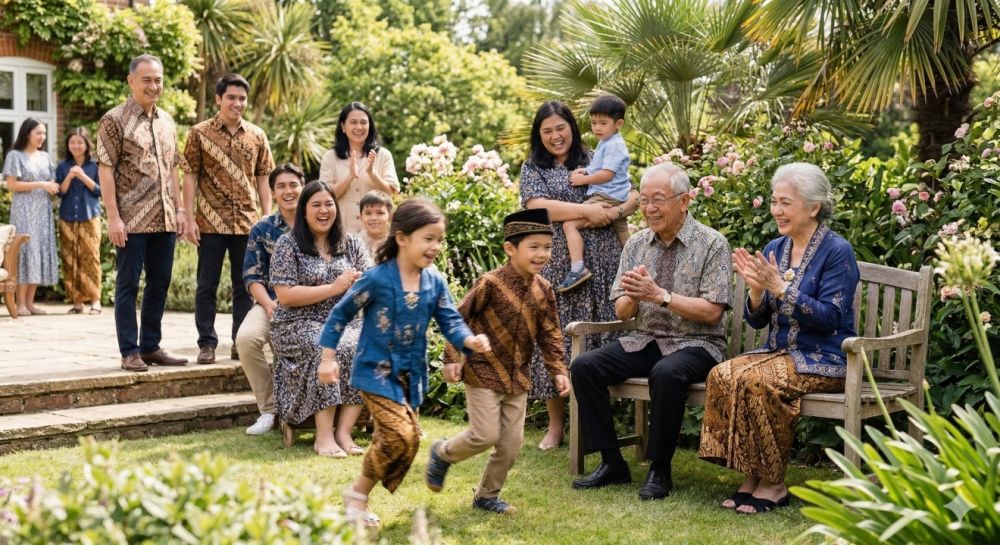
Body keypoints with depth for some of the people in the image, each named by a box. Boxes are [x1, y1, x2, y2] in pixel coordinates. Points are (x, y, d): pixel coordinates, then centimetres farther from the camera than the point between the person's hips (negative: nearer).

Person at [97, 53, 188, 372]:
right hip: (132, 220, -6)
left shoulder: (167, 121, 13)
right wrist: (113, 217, -16)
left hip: (165, 219, 6)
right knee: (128, 285, 1)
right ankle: (130, 352, 6)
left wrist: (179, 209, 12)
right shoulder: (115, 120, -6)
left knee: (159, 284, 10)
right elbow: (105, 170, -10)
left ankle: (151, 347, 20)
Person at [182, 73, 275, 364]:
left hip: (248, 222, 2)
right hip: (211, 221, -2)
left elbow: (263, 179, 10)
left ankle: (242, 342, 16)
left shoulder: (257, 136, 7)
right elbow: (190, 177, 0)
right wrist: (189, 219, -7)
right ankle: (207, 343, 10)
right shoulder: (200, 133, 0)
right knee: (207, 285, 3)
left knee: (245, 286, 7)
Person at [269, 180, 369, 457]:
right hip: (299, 327, -4)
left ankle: (344, 431, -28)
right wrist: (334, 288, -10)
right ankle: (324, 436, -32)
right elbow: (285, 296, -8)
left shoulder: (352, 244, 15)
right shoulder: (288, 244, 2)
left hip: (342, 324, 4)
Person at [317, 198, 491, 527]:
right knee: (400, 435, -18)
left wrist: (470, 340, -26)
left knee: (407, 440, 11)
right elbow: (341, 314, -7)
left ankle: (360, 494, 28)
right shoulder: (377, 278, -16)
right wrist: (328, 357, -8)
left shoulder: (435, 282, -2)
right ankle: (358, 493, 3)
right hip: (376, 370, -6)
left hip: (411, 374, 6)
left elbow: (450, 322, -4)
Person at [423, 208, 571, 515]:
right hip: (484, 372, -6)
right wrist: (452, 359, -12)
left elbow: (549, 334, 7)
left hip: (518, 378, 6)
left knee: (512, 443, 6)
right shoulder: (491, 283, -16)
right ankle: (442, 453, 20)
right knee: (485, 436, -10)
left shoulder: (543, 290, 1)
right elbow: (459, 319, -9)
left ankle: (487, 496, 24)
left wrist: (558, 370, -2)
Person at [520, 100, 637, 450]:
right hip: (556, 267, -1)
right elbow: (537, 206, -9)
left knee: (597, 337, 0)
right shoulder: (534, 168, 9)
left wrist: (614, 212, -10)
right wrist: (587, 211, -13)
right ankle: (555, 425, 9)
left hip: (600, 265, 1)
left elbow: (633, 195, 11)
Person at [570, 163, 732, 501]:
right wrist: (632, 296, -16)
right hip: (645, 341, 5)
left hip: (695, 345, -5)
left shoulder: (712, 244, -6)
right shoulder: (636, 245, 9)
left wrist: (659, 295, -22)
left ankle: (659, 470, -18)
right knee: (584, 366, -16)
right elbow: (622, 312, 8)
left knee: (666, 373, -37)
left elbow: (712, 311, -14)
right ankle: (611, 463, -8)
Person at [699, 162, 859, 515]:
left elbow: (830, 318, -17)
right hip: (779, 351, 6)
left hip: (824, 359, -6)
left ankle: (773, 484, -17)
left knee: (756, 380, -31)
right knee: (722, 375, -22)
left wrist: (780, 288, -22)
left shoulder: (837, 251, -8)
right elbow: (757, 321, 10)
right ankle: (751, 477, -15)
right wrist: (756, 289, -11)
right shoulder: (775, 248, 11)